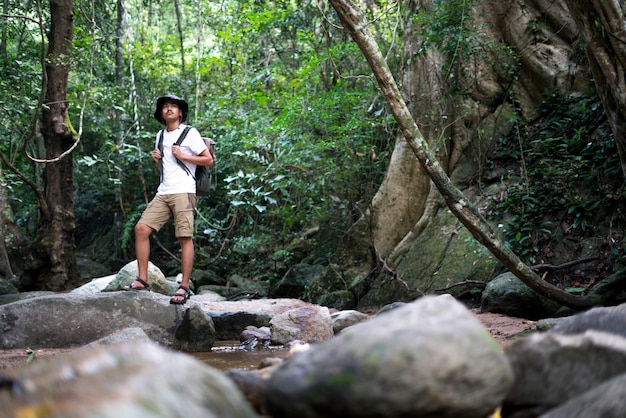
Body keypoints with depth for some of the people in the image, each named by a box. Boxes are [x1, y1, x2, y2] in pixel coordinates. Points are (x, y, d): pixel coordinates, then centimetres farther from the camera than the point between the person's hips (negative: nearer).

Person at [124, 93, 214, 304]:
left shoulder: (190, 133, 1)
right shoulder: (161, 136, 20)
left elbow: (209, 160, -2)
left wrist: (182, 156, -9)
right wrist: (157, 159, 9)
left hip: (183, 192, -6)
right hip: (163, 192, 7)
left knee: (185, 238, -9)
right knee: (141, 228, -5)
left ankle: (184, 287, -8)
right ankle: (142, 279, 0)